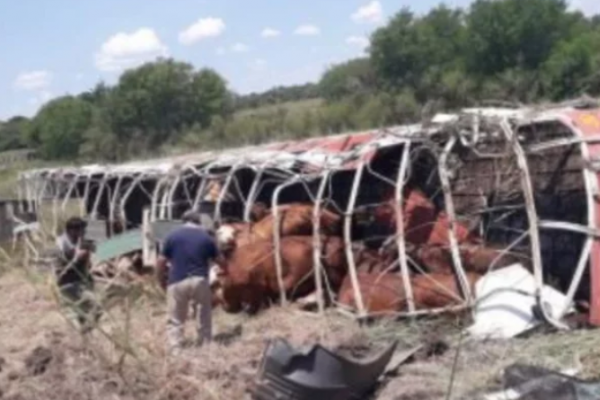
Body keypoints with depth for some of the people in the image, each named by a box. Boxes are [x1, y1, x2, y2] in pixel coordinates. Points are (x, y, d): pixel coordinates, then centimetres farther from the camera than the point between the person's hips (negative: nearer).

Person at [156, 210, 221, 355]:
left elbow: (160, 265, 3)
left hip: (177, 282, -1)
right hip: (200, 281, 1)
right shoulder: (207, 237, 7)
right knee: (204, 319, 16)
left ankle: (176, 352, 1)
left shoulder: (173, 236, 3)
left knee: (175, 320, 8)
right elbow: (218, 260, 15)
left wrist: (169, 269, 22)